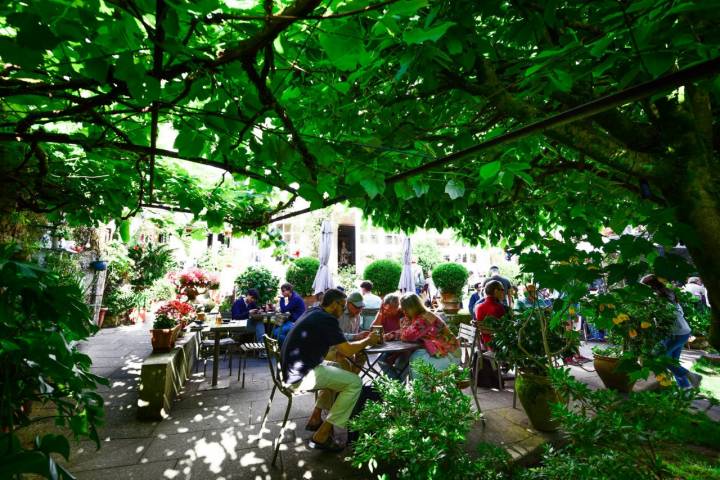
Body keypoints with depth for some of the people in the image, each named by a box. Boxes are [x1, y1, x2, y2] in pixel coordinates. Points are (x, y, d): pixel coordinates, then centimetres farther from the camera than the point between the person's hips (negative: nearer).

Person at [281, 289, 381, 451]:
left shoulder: (312, 313, 11)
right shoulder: (327, 319, -18)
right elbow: (348, 350, -18)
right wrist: (368, 341, 0)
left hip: (290, 370, 10)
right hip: (301, 377, -10)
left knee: (336, 369, 28)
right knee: (355, 383, -7)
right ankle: (321, 436, -3)